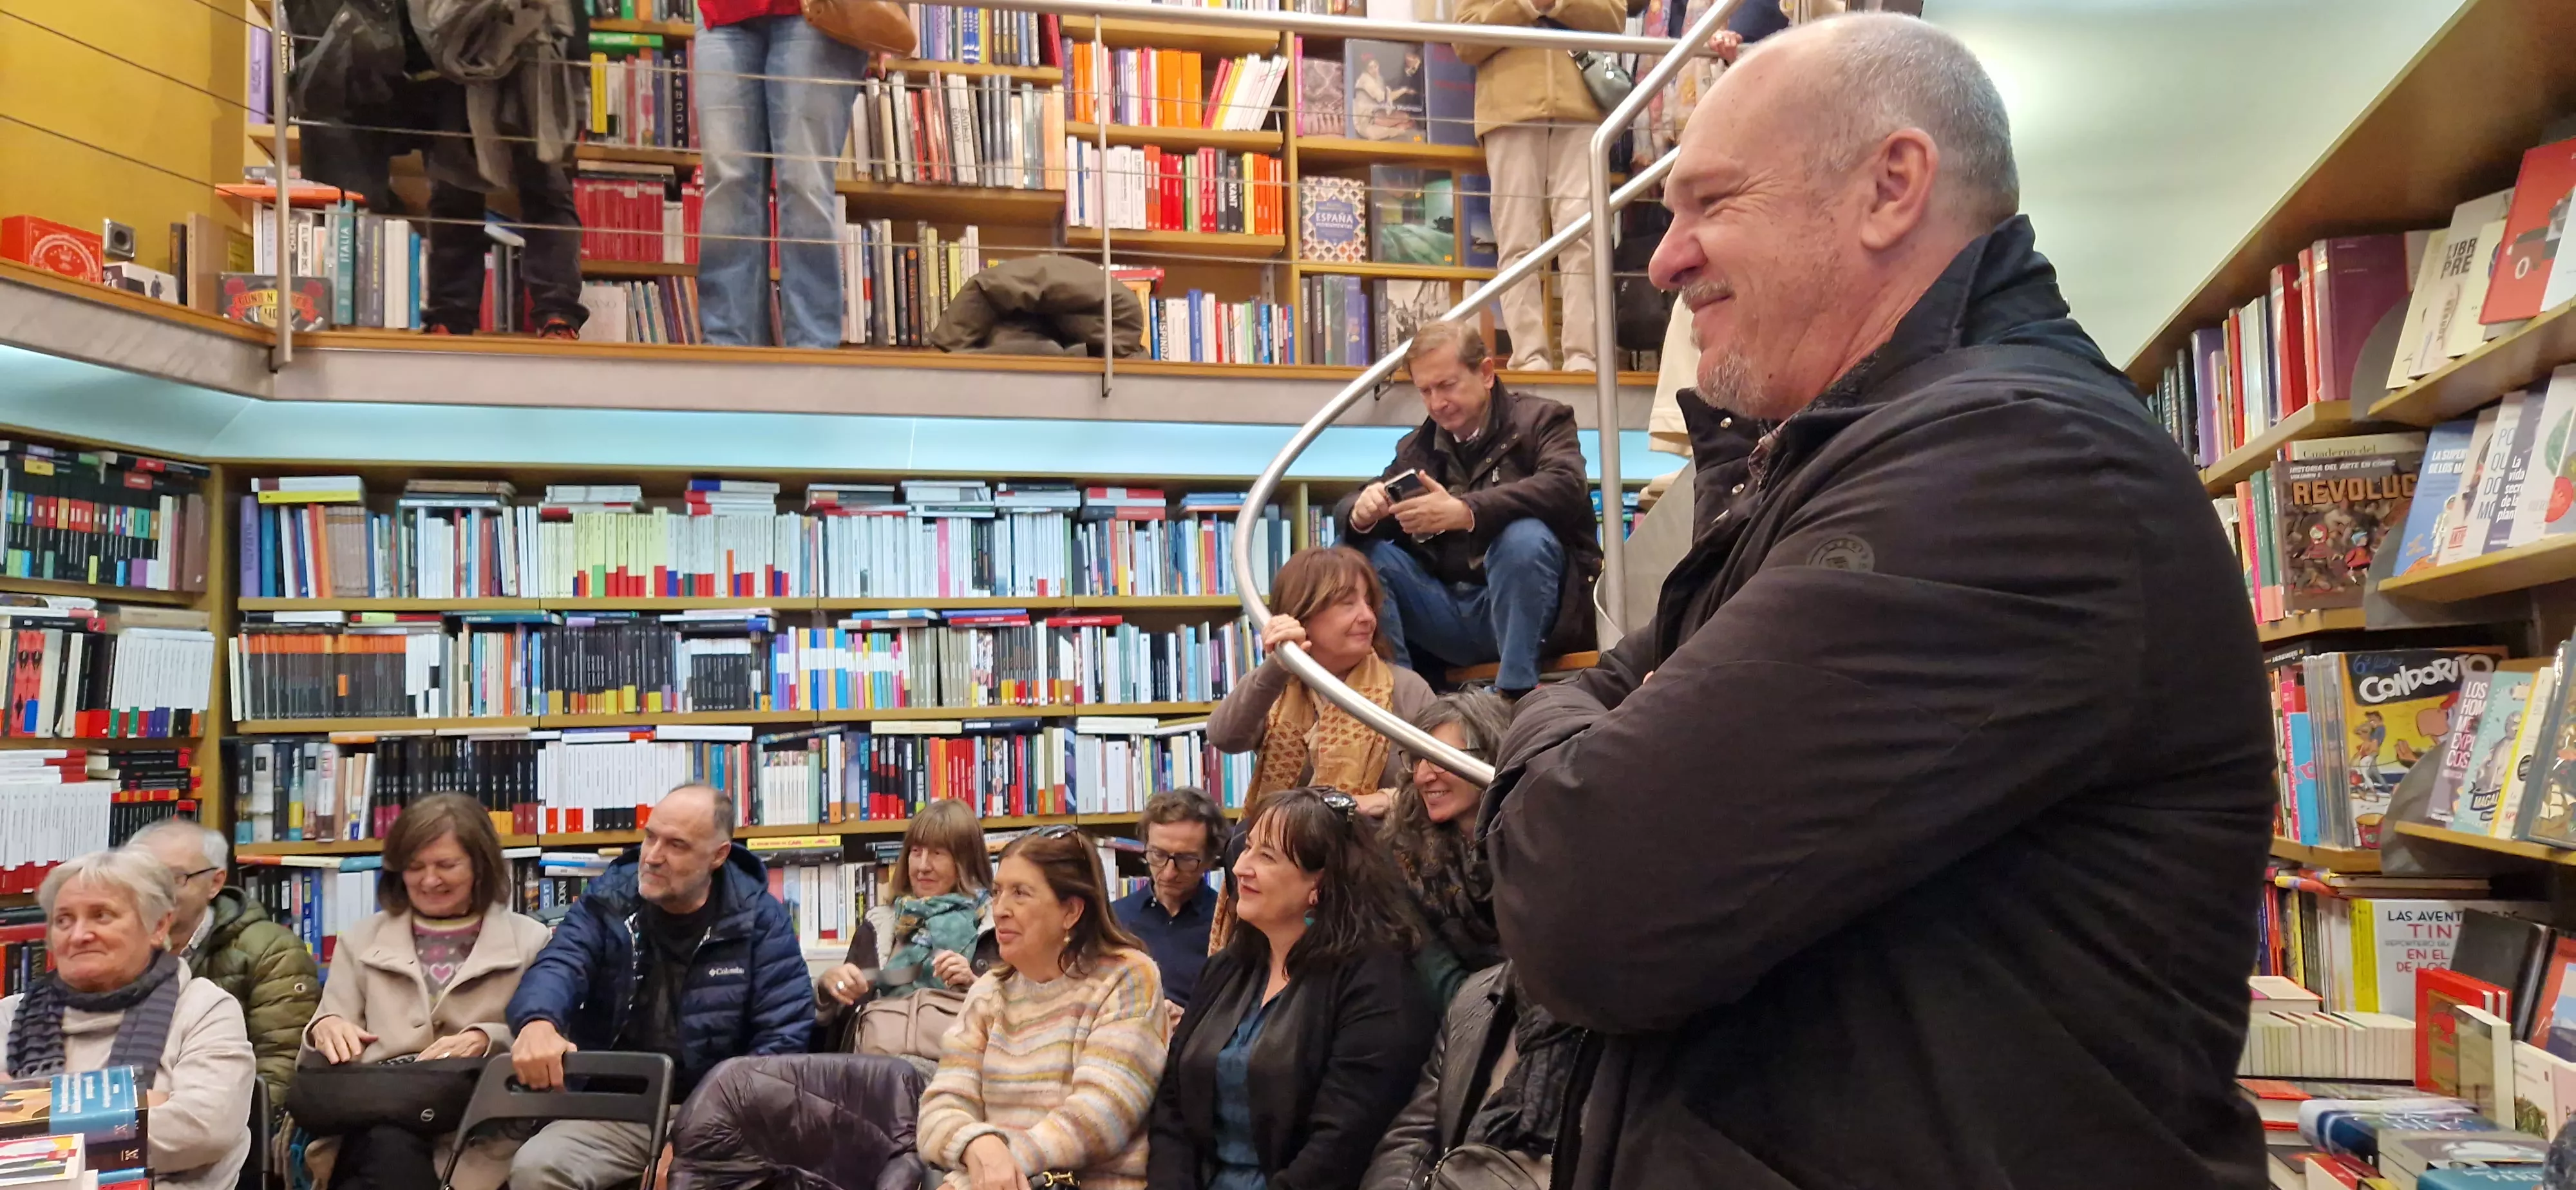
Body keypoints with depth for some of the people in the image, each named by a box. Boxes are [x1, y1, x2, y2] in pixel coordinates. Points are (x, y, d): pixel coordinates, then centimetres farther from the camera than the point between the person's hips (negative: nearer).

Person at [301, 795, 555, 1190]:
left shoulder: (530, 940, 13)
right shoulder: (360, 940, 22)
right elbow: (333, 1050, 16)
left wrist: (486, 1042, -14)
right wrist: (325, 1029, -8)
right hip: (374, 1121, 1)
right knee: (391, 1150, -36)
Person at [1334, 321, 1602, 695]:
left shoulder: (1541, 420, 1)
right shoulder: (1417, 447, 15)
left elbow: (1564, 487, -21)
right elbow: (1347, 508, 9)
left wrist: (1466, 512, -35)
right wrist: (1361, 514, -18)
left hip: (1523, 607, -4)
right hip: (1446, 612, 5)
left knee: (1524, 536, -32)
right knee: (1362, 551, -11)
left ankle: (1516, 692, -27)